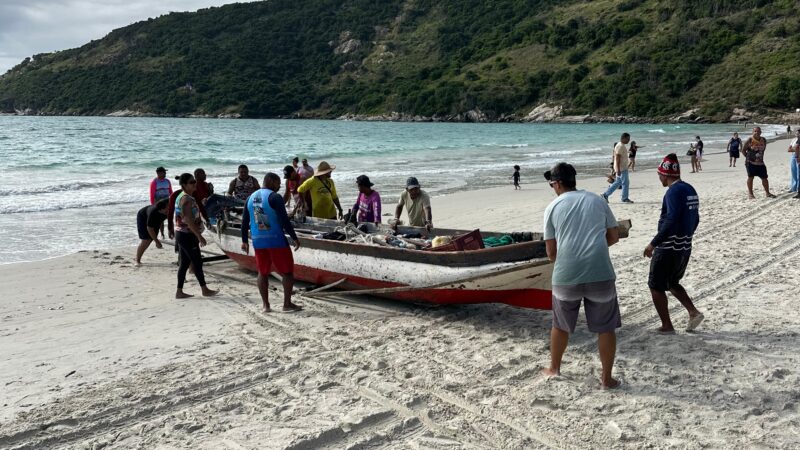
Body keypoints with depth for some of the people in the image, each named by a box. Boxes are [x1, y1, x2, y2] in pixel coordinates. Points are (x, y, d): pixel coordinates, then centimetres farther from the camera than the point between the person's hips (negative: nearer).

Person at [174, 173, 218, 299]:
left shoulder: (181, 197, 14)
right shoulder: (187, 199, -18)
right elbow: (189, 220, -24)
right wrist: (199, 236, -22)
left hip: (181, 234, 10)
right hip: (187, 235, -10)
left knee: (184, 263, 11)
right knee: (197, 262, -1)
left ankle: (179, 292, 14)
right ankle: (205, 290, 8)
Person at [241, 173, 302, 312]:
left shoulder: (251, 198, 10)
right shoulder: (274, 197, -11)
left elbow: (244, 221, 14)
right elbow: (284, 220, -16)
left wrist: (245, 241, 21)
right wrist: (294, 238, -11)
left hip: (258, 241, 6)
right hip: (276, 241, -6)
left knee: (263, 273, 14)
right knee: (287, 271, 4)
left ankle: (265, 305, 13)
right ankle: (287, 304, 5)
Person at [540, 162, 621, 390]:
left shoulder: (553, 207, 5)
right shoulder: (597, 200, 10)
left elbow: (551, 252, 4)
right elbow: (614, 236, 15)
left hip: (566, 275, 0)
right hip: (600, 273, 1)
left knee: (560, 325, 19)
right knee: (606, 327, 12)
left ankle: (554, 368, 35)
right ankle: (607, 378, 17)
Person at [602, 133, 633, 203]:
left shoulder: (621, 145, 16)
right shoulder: (620, 146, -17)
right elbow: (617, 158, -23)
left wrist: (616, 169, 23)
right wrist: (618, 169, -26)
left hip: (622, 168, 10)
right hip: (622, 168, -10)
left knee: (617, 183, 13)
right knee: (625, 183, -2)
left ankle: (605, 194, 13)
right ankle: (625, 198, 8)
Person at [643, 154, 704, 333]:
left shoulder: (674, 191, -18)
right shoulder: (690, 189, 10)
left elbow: (671, 221, -27)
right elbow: (695, 219, 16)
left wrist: (653, 243, -24)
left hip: (668, 248, -9)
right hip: (685, 247, 9)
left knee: (656, 286, 5)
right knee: (672, 283, 25)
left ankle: (667, 326, 9)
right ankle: (694, 312, 13)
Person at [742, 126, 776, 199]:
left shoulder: (763, 140, 4)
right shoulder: (749, 140, -9)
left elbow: (764, 149, 19)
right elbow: (743, 150, -3)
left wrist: (760, 156, 12)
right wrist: (748, 157, 0)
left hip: (760, 162, 4)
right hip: (751, 162, -4)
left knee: (764, 178, 7)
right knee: (750, 177, 1)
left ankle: (767, 193, 18)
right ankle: (750, 193, 11)